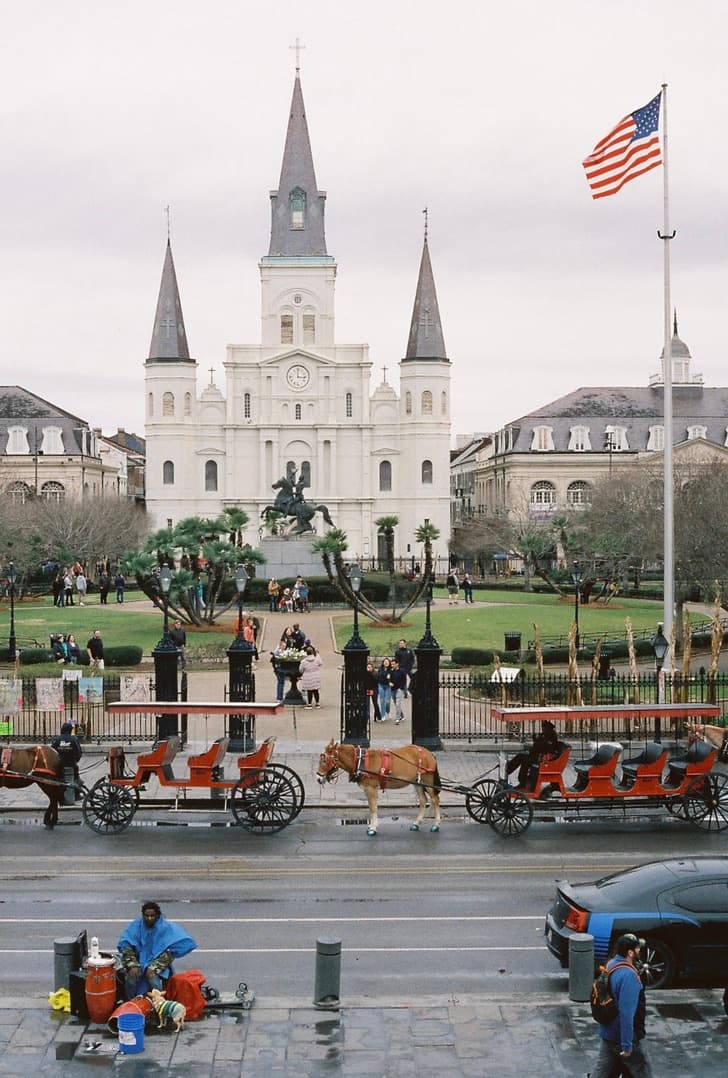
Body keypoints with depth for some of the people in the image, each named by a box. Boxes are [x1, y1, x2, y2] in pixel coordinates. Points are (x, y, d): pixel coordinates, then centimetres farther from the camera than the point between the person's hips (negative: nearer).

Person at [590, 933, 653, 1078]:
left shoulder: (611, 964, 2)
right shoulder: (629, 976, -27)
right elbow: (627, 1013, -28)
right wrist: (627, 1045, -24)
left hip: (607, 1032, 8)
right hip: (623, 1036, -8)